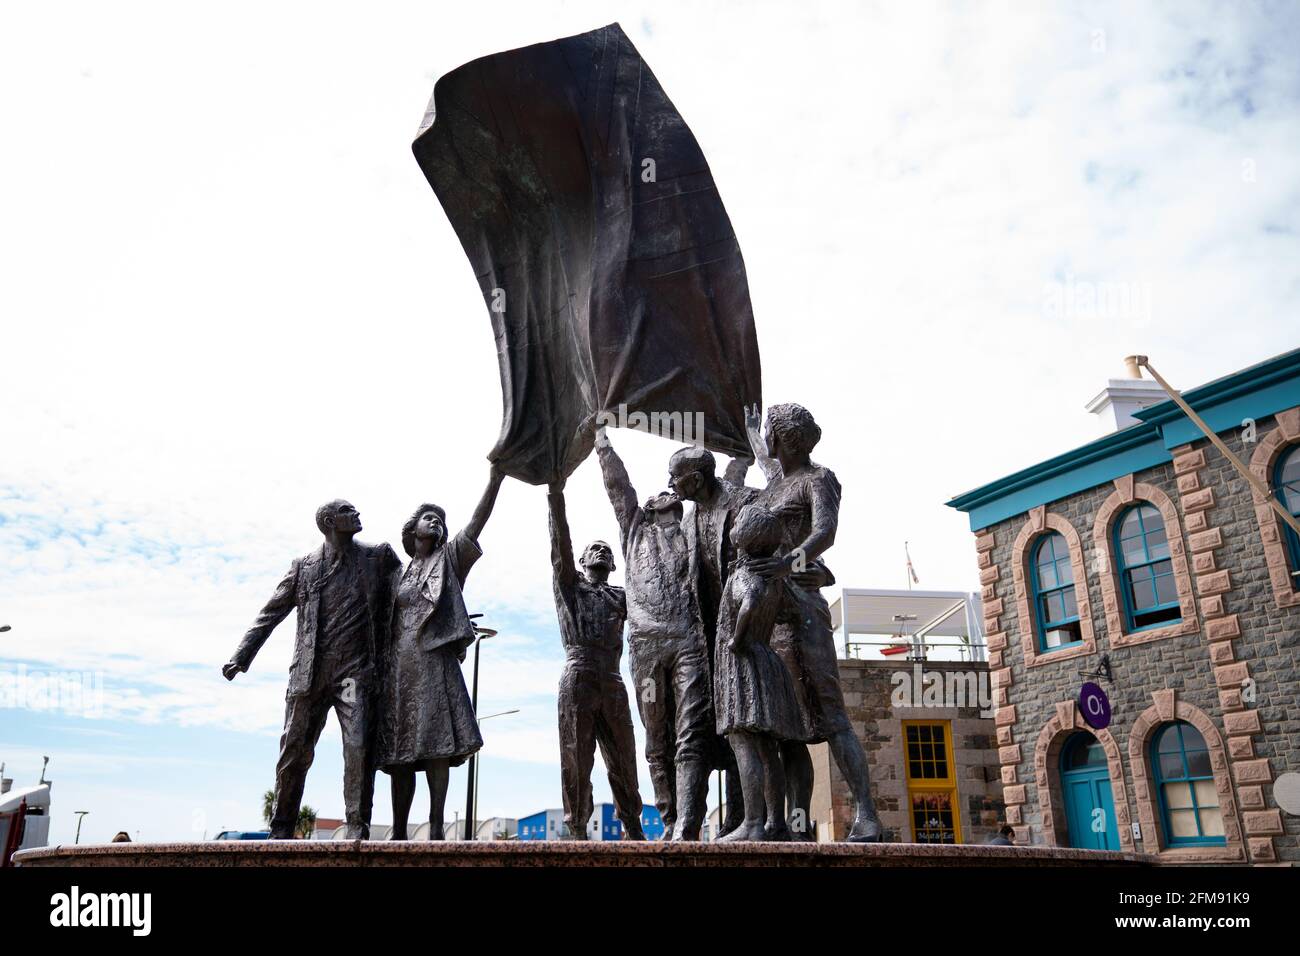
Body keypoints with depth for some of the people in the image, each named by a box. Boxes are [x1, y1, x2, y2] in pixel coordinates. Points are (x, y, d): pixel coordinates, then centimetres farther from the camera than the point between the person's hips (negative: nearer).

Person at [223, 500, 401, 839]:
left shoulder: (378, 557, 8)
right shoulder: (304, 566, 9)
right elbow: (271, 613, 12)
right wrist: (241, 657, 5)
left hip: (356, 671, -1)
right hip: (310, 672, 1)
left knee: (359, 747, -12)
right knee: (294, 751, 4)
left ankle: (357, 830, -5)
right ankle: (281, 831, 16)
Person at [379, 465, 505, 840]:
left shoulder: (449, 558, 12)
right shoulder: (398, 574, 21)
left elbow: (478, 520, -3)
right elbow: (386, 625, 19)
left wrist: (495, 478, -16)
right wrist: (383, 666, 9)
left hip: (434, 659, -3)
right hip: (399, 665, 4)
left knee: (435, 744, -13)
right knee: (399, 750, 2)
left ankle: (436, 829, -14)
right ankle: (398, 832, 7)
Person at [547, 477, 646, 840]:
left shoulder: (621, 596, 25)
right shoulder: (569, 584, 16)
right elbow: (561, 546, 5)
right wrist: (556, 496, -7)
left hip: (613, 683, 3)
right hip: (577, 680, -3)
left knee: (623, 761, 3)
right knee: (577, 759, -3)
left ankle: (633, 830, 9)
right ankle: (577, 831, 1)